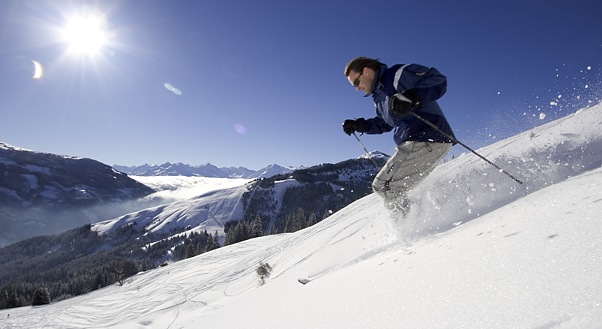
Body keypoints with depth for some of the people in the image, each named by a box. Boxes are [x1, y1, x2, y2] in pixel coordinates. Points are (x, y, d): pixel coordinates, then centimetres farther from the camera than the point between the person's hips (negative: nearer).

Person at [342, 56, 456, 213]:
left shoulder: (399, 74, -7)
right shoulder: (379, 96, 20)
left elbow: (439, 81, -16)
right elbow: (384, 124, 33)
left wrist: (411, 97, -33)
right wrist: (359, 125, 20)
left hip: (428, 140, -10)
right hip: (412, 145, 10)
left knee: (384, 186, -11)